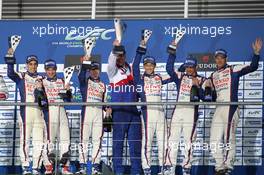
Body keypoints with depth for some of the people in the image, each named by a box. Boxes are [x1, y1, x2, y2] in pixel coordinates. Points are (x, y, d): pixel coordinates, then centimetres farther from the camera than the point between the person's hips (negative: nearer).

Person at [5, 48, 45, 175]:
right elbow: (10, 74, -10)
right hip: (25, 110, -3)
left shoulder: (41, 78, 17)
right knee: (25, 139, -7)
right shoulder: (21, 77, 10)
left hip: (39, 111, 3)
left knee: (38, 141, 0)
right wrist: (10, 59, -20)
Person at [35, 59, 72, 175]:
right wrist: (38, 89, -23)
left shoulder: (61, 82, 17)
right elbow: (39, 99, -6)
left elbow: (67, 100, 12)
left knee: (65, 138, 0)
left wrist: (68, 90, -6)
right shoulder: (42, 82, 7)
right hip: (48, 110, -3)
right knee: (49, 138, -9)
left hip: (61, 110, 4)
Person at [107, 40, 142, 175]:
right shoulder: (112, 70, -3)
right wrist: (115, 48, -36)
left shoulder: (130, 68, 13)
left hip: (133, 110, 4)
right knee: (118, 142, -2)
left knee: (135, 142, 4)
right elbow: (111, 62, -21)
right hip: (119, 111, -4)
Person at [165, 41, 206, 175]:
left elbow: (204, 97, -3)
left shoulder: (201, 80, 7)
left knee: (188, 141, -3)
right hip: (178, 110, 2)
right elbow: (169, 68, -4)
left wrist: (197, 86, -16)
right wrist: (172, 52, -11)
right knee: (172, 139, -2)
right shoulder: (180, 76, 12)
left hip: (191, 112, -2)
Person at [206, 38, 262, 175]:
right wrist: (208, 87, 1)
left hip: (231, 108, -6)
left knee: (229, 139, -8)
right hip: (219, 109, 6)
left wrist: (256, 53, -22)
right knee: (214, 140, 4)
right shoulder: (213, 76, 19)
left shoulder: (234, 70, 3)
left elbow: (253, 67, -9)